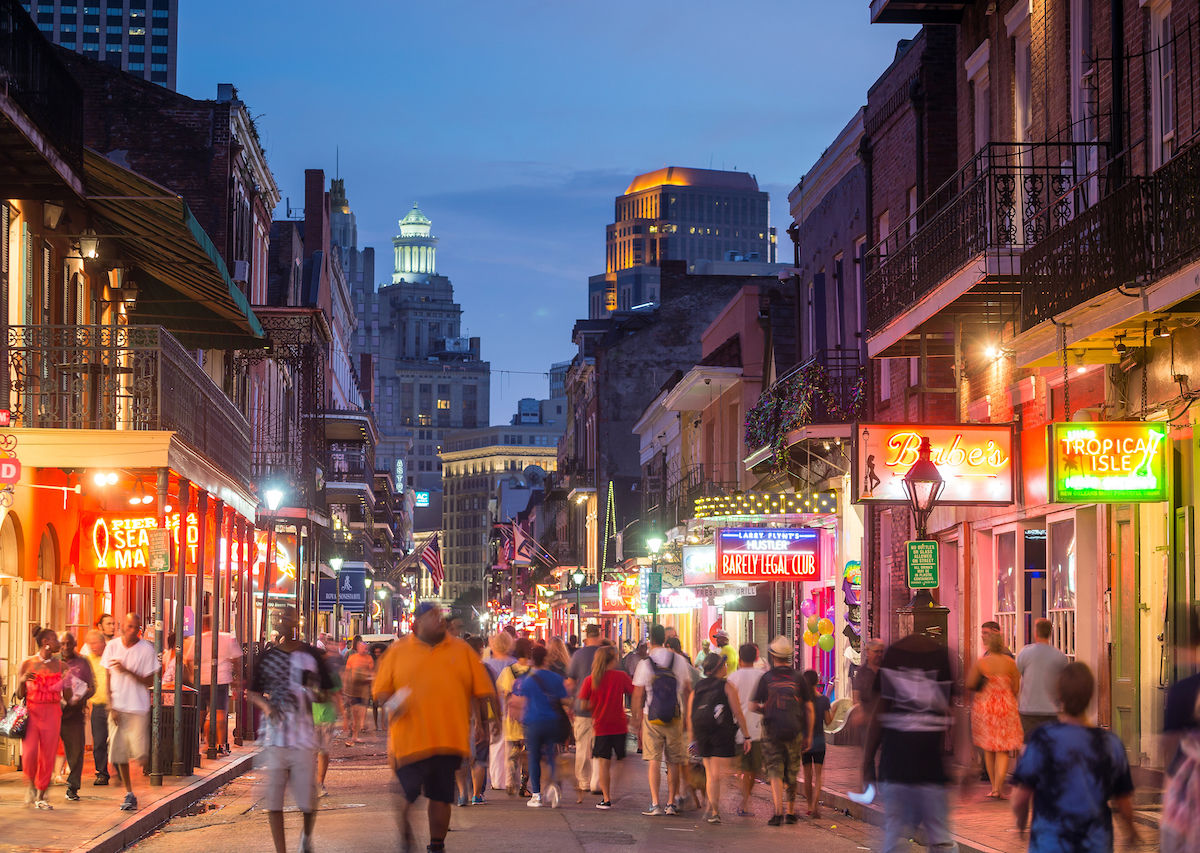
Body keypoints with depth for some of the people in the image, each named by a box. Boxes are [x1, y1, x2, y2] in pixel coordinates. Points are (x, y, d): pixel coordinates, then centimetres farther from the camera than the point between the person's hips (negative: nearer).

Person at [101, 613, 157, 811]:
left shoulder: (146, 650, -4)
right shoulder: (113, 646, 4)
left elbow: (149, 682, -5)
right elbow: (109, 678, 7)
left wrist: (127, 671, -18)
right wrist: (111, 706, -2)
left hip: (138, 707, -3)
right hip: (117, 706, 3)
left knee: (139, 751, -13)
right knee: (120, 752, 2)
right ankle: (129, 794, 14)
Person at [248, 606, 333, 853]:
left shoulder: (311, 656, 4)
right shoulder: (267, 656, 7)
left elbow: (326, 693, 9)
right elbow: (253, 692, 13)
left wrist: (314, 694, -14)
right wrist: (265, 705, -8)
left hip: (303, 738, -1)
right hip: (273, 737, 1)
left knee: (308, 802, 0)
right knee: (273, 799, 0)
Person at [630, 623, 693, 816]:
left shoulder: (644, 664, -7)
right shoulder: (680, 661, 1)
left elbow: (638, 695, -4)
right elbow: (688, 690, 8)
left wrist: (636, 718, 9)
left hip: (652, 717, -2)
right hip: (675, 718, 2)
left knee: (654, 760, -1)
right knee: (674, 762, 10)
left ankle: (655, 804, -9)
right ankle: (671, 803, 13)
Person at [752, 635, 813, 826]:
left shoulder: (766, 678, -3)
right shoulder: (799, 678, 1)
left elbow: (754, 706, -2)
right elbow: (809, 708, 2)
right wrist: (808, 735, 9)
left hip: (772, 731, -2)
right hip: (794, 731, 2)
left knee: (775, 770, -2)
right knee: (792, 773, 15)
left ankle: (778, 811, -19)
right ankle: (791, 812, 23)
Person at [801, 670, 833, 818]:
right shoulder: (824, 700, -8)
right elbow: (828, 722, -3)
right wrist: (834, 711, 13)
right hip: (819, 741, -1)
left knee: (807, 776, 12)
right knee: (818, 776, 0)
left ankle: (810, 806, 19)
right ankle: (815, 806, -16)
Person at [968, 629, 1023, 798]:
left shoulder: (981, 662, -8)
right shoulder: (1010, 662, -5)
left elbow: (970, 683, -6)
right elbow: (1016, 689, -1)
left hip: (984, 707, 0)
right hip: (1006, 708, 0)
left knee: (988, 749, 14)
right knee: (1003, 750, 4)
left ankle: (994, 786, 19)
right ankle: (998, 788, -10)